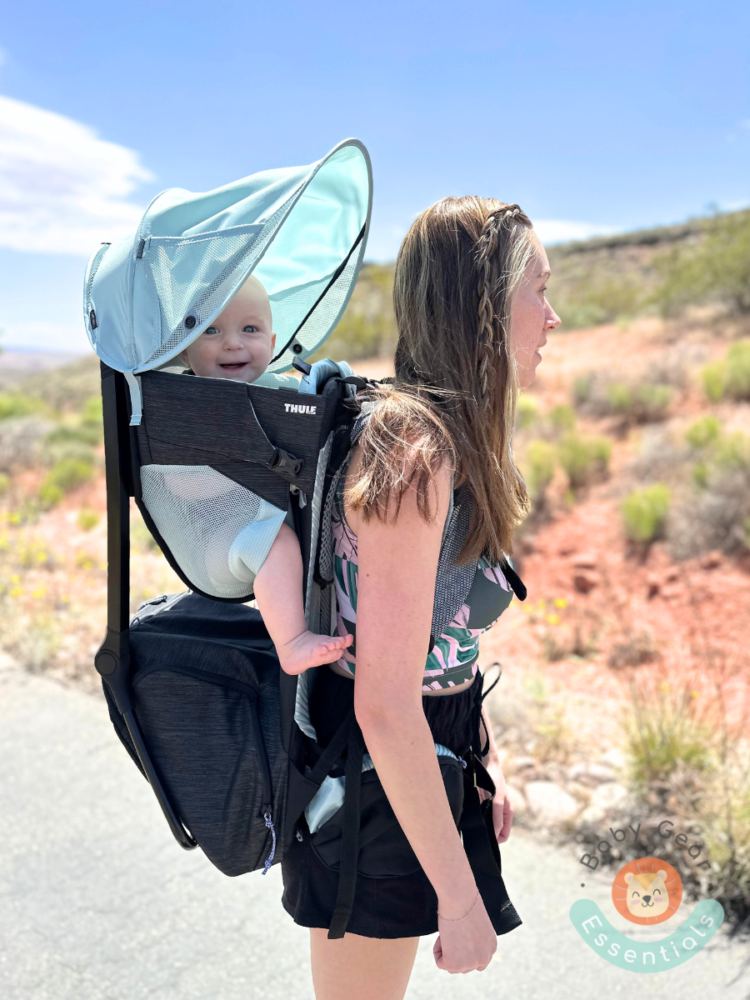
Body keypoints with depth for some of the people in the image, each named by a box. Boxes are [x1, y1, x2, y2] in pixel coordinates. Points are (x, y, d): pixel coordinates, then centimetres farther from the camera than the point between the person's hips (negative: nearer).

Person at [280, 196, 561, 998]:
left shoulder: (449, 437, 2)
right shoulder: (415, 451, -28)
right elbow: (385, 703, -29)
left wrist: (484, 759, 15)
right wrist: (460, 897, -20)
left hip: (424, 750, 9)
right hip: (371, 782, -9)